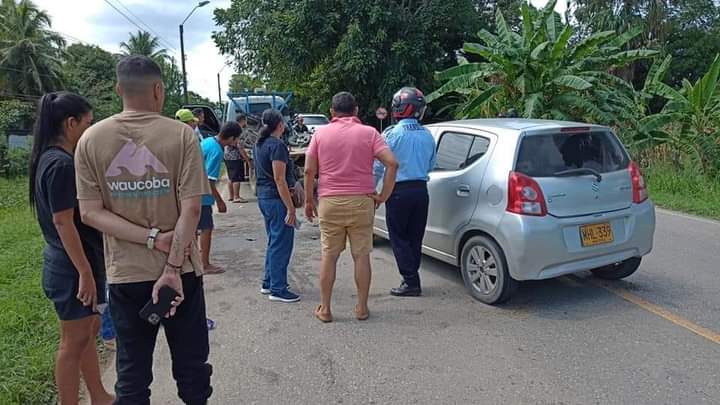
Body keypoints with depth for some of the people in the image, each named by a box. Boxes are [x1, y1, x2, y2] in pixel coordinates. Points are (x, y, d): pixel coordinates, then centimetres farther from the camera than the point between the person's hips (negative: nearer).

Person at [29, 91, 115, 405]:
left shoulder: (49, 158, 9)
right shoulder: (61, 164, -20)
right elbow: (62, 221, -23)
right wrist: (85, 273, -21)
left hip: (67, 263, 10)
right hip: (73, 266, -10)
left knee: (90, 330, 20)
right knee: (75, 341, 4)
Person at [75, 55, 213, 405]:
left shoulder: (91, 139, -1)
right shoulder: (181, 134, -10)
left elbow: (90, 212, -6)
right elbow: (191, 208, -16)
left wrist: (152, 239, -11)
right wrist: (173, 267, -14)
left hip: (125, 274, 2)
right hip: (181, 270, -2)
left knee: (131, 372, 16)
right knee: (191, 366, 15)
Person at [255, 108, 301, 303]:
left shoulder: (260, 144, 12)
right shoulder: (277, 145, -17)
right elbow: (280, 180, -21)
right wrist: (291, 208, -19)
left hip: (263, 197, 10)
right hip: (276, 199, -10)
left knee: (274, 242, 20)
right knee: (281, 244, -1)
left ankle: (268, 283, 28)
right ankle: (278, 289, 6)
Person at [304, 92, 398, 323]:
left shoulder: (321, 133, 3)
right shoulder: (368, 133, 1)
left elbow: (309, 170, -1)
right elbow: (392, 163, -10)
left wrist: (309, 201, 9)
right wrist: (383, 196, -3)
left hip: (329, 202, 1)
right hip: (361, 202, 0)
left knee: (328, 256, 10)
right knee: (361, 256, 9)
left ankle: (325, 309, 16)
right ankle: (362, 308, 17)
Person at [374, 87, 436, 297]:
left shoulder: (393, 134, -13)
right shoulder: (427, 136, 5)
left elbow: (379, 166, -10)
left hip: (399, 191, -6)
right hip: (421, 190, 6)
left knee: (399, 238, 3)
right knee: (415, 238, 14)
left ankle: (411, 282, 2)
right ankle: (412, 278, 22)